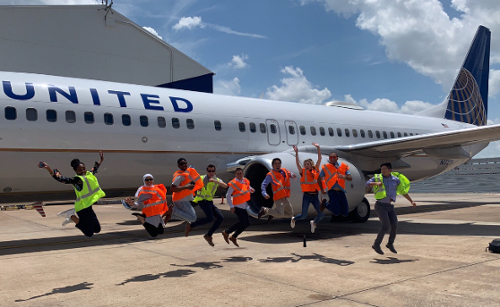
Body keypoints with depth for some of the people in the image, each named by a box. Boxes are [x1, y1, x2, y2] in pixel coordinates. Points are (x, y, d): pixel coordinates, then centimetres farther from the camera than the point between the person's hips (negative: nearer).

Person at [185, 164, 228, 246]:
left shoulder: (217, 180, 8)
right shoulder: (202, 178, -3)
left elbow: (225, 186, -12)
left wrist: (215, 181, -27)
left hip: (210, 202, 7)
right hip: (202, 201, -7)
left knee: (220, 218, 0)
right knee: (210, 218, -25)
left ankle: (208, 235, 9)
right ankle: (190, 226, -10)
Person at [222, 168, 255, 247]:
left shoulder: (246, 181, 9)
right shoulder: (233, 183, -11)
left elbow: (249, 188, 23)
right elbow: (228, 195, -12)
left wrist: (251, 189, -2)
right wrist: (231, 206, -18)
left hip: (244, 206, 8)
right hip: (237, 206, -8)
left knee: (246, 223, 7)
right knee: (243, 222, -15)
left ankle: (233, 237, 19)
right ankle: (226, 232, 1)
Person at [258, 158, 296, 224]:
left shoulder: (285, 171, 12)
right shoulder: (270, 175, -6)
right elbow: (263, 185, -11)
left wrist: (293, 175, -6)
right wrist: (264, 194, -27)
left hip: (285, 197, 7)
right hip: (278, 197, -7)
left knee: (290, 214, 14)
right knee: (280, 214, -21)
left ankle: (272, 213, 25)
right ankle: (265, 210, 2)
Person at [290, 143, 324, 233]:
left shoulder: (315, 170, 7)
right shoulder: (303, 172, 1)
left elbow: (319, 159, 3)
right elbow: (297, 163, -12)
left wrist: (318, 148, -4)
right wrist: (296, 152, -23)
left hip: (315, 196, 3)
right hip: (307, 196, -3)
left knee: (321, 214, -1)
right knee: (303, 215, -3)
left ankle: (314, 222, 31)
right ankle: (293, 219, 29)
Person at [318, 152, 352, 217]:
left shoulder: (344, 166, 8)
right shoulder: (326, 167, 3)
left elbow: (350, 178, 2)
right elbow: (319, 179, 14)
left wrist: (344, 177, -18)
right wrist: (322, 190, 11)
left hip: (341, 192, 3)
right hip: (332, 191, -3)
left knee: (345, 213, 3)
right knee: (337, 212, -15)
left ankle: (333, 204, 29)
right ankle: (325, 204, 14)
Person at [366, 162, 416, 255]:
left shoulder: (396, 179, 9)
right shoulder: (378, 177, 0)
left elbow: (403, 192, 18)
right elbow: (368, 183, -15)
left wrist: (411, 201, 17)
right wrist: (376, 183, -34)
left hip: (390, 206, 4)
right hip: (380, 205, -4)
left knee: (394, 226, -2)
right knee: (386, 225, -16)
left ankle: (390, 244, 23)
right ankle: (376, 245, -3)